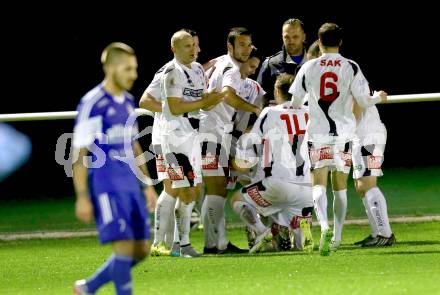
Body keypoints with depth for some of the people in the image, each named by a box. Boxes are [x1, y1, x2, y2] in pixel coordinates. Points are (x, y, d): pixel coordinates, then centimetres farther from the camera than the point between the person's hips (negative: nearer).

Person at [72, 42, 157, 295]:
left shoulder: (128, 101, 13)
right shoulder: (92, 103, -11)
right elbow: (80, 153, -12)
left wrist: (148, 184, 21)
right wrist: (82, 197, -15)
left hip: (130, 185, 8)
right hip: (106, 186, -8)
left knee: (142, 249, 7)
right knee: (124, 246, -13)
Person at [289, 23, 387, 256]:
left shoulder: (309, 68, 1)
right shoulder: (351, 68, -1)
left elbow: (296, 102, 7)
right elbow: (364, 102, -1)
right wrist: (378, 97, 20)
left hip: (317, 133, -1)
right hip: (344, 133, 1)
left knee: (319, 184, -6)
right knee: (340, 186, 13)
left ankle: (324, 226, -32)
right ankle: (337, 236, 17)